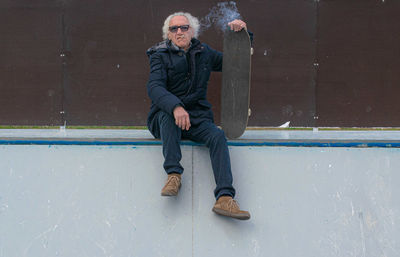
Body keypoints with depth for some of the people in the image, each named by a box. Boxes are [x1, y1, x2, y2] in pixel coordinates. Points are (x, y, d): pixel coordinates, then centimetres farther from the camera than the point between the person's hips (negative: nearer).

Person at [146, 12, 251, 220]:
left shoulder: (204, 53, 14)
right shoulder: (161, 56, 2)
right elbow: (154, 87, -16)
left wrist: (242, 35, 10)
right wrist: (175, 106, -35)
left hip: (197, 118, 2)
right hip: (164, 119, -2)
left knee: (217, 135, -28)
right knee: (169, 113, -37)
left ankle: (224, 198, -43)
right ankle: (173, 174, -39)